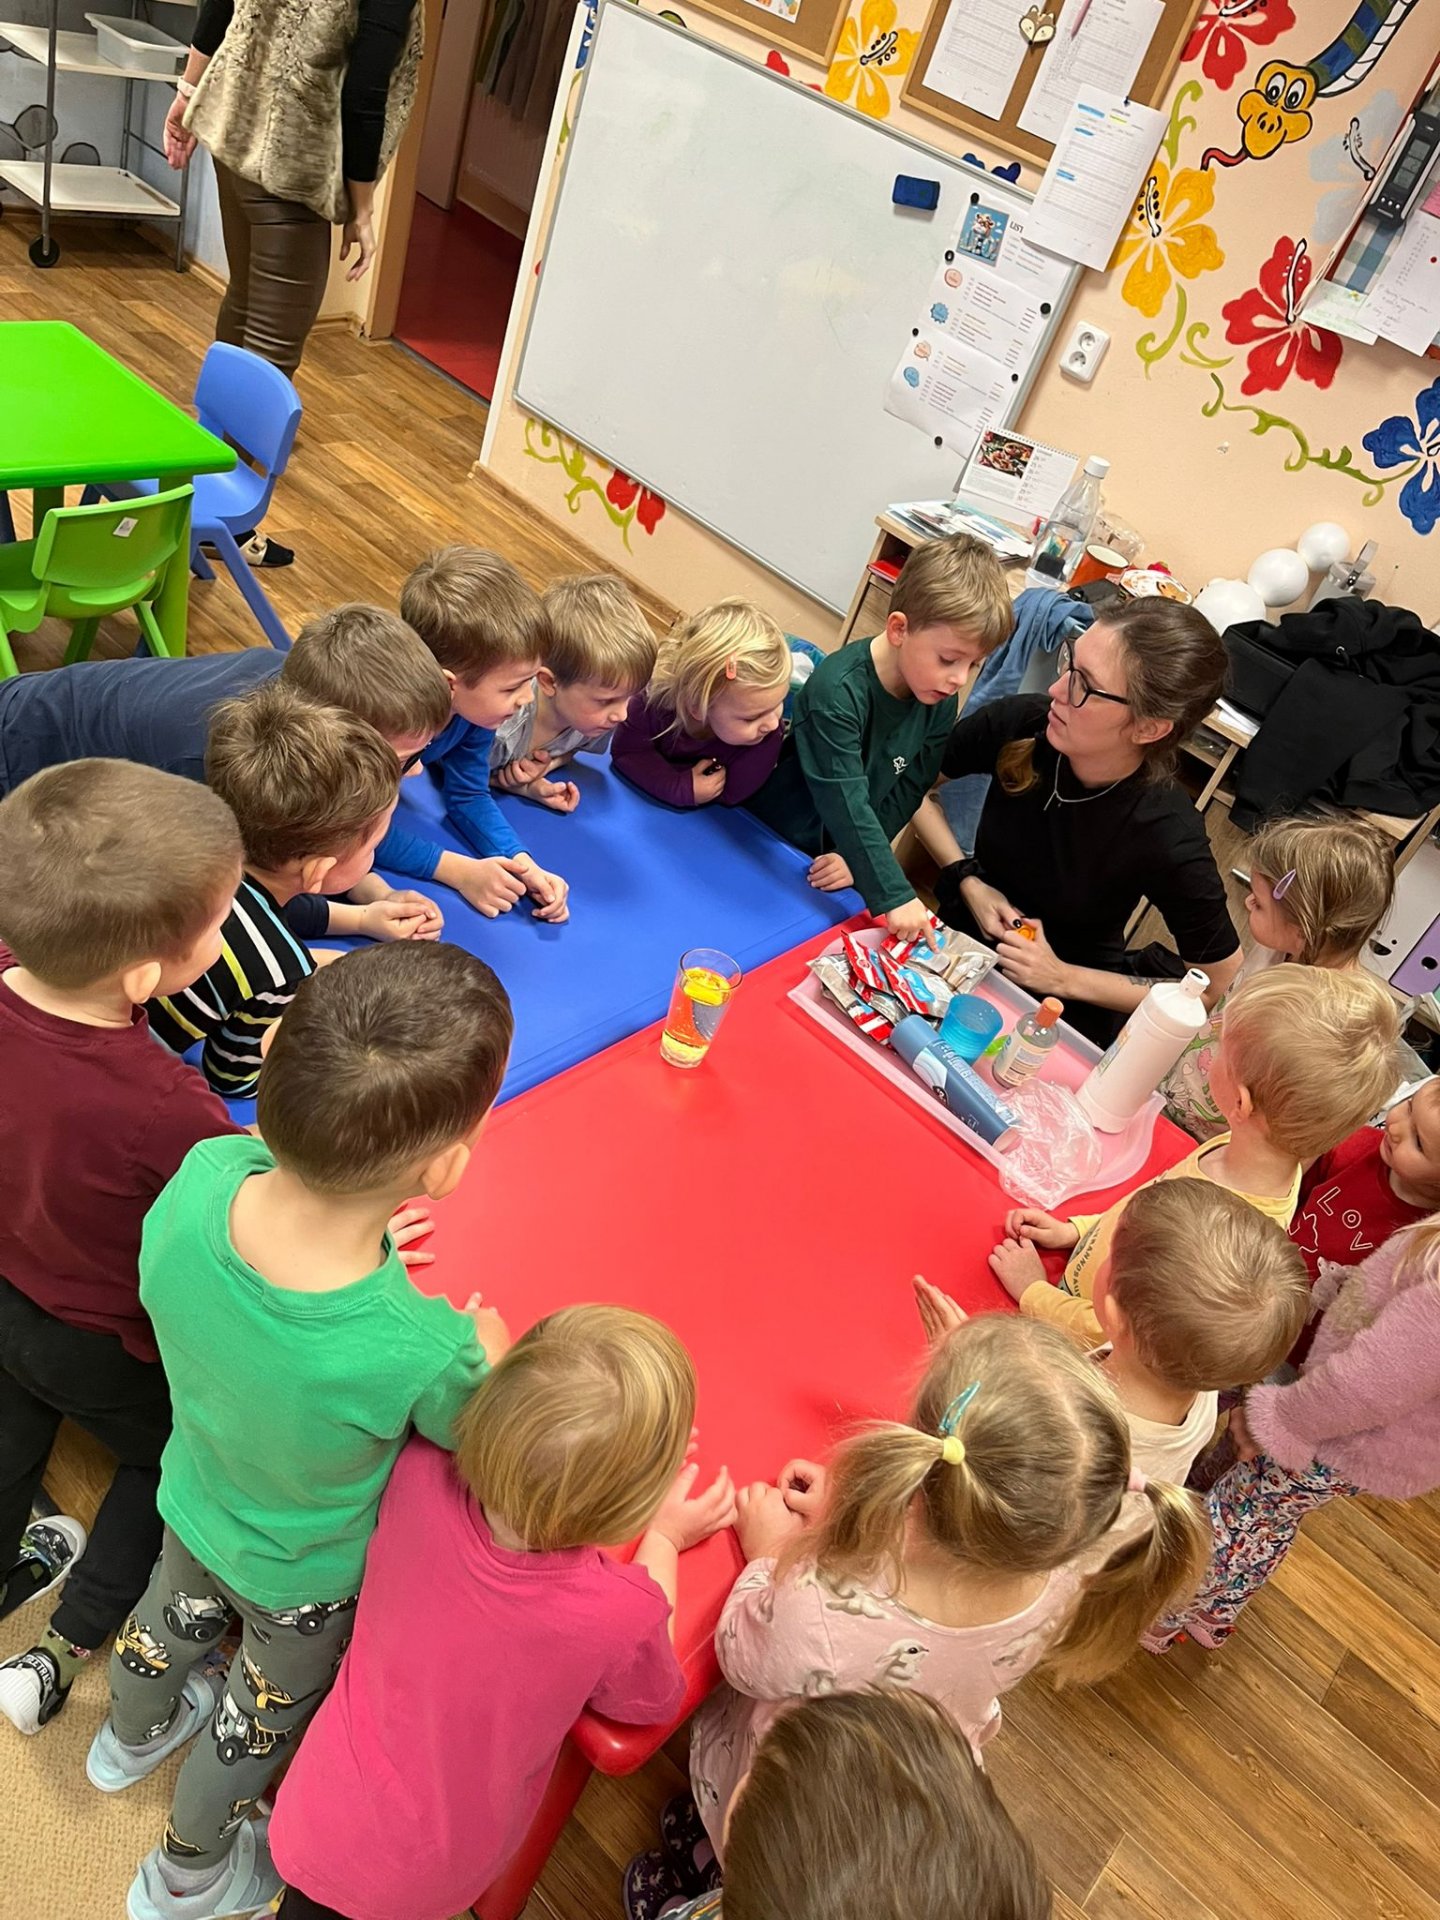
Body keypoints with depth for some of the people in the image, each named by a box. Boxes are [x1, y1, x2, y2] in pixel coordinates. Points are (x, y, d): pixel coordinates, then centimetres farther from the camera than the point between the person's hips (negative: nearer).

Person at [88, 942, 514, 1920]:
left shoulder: (203, 1172, -36)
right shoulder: (424, 1351, -47)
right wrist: (491, 1359, -4)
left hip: (193, 1495, 4)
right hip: (304, 1570, -4)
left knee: (174, 1612, 36)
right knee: (268, 1707, 30)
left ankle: (132, 1736, 70)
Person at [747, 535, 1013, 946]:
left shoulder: (941, 701, -10)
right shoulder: (838, 690, -30)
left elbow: (907, 793, -6)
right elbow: (846, 804, -33)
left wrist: (860, 858, -17)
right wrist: (894, 895, -36)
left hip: (837, 859, 5)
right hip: (772, 844, -5)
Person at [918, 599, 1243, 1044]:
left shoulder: (1168, 839, -28)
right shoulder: (1020, 721, -20)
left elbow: (1217, 986, -13)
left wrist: (1064, 979, -16)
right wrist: (967, 879, -11)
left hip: (1061, 1012, -3)